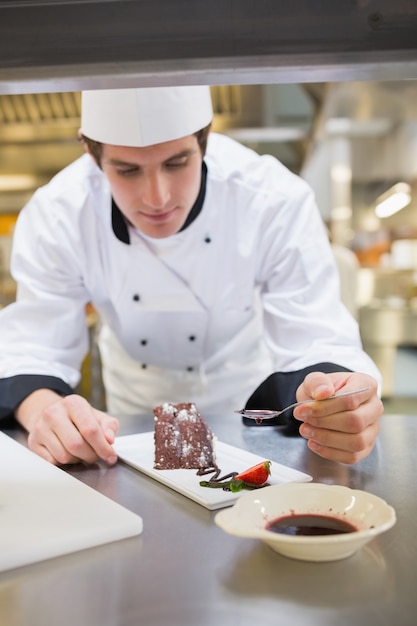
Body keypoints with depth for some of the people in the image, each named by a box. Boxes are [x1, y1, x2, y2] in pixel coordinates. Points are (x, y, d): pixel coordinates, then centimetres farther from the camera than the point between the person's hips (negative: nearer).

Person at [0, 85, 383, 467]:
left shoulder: (278, 203, -28)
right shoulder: (56, 215, -24)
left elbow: (315, 345, -28)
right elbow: (33, 353, -21)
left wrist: (333, 405, -52)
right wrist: (43, 409, -45)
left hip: (246, 400, -2)